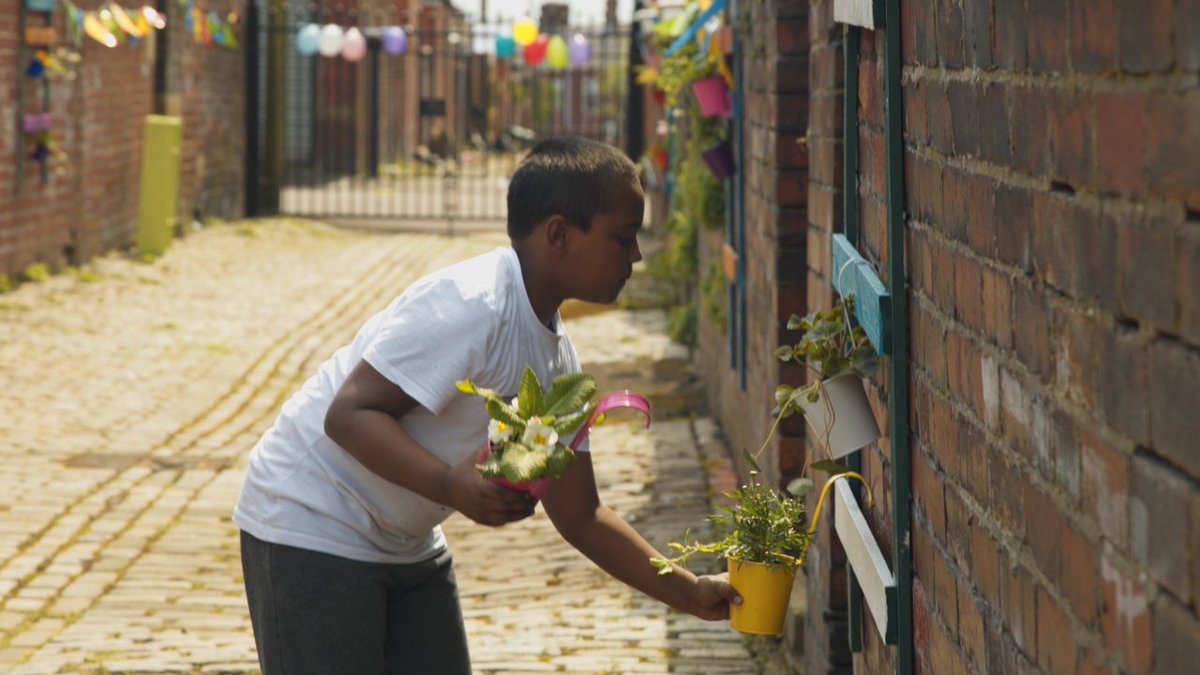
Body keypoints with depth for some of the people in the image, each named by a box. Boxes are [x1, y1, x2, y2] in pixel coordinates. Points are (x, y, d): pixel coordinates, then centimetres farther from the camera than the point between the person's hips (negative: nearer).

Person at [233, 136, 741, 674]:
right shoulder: (467, 307, -24)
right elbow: (350, 414, -28)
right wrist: (453, 487, -41)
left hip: (408, 546, 9)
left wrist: (689, 593, 5)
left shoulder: (556, 359, 4)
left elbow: (579, 516, 10)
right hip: (310, 533, -9)